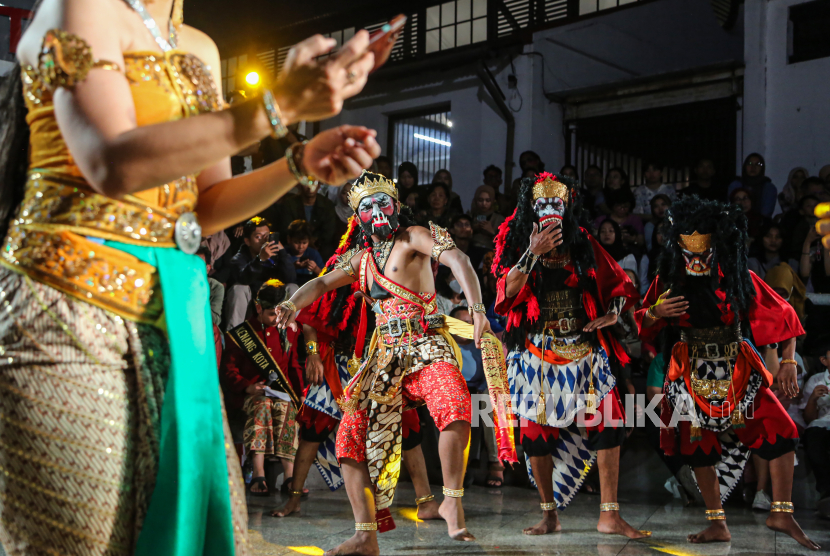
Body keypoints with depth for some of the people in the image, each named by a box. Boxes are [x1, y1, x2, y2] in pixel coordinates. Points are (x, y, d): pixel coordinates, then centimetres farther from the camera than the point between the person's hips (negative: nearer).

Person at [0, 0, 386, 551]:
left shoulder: (198, 49, 19)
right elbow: (113, 166, -20)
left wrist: (302, 162, 2)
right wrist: (277, 104, -22)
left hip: (174, 308, 8)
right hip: (70, 305, -7)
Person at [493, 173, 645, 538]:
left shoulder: (583, 246, 9)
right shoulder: (516, 245, 5)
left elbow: (620, 284, 15)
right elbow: (509, 292, -10)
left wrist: (614, 312, -4)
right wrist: (533, 253, -18)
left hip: (584, 350, 1)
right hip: (536, 353, -1)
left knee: (608, 421, -12)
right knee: (535, 431, -3)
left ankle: (609, 515, -8)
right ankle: (549, 515, 12)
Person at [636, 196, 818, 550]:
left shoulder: (738, 278, -5)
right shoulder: (669, 279, -2)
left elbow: (782, 315, 0)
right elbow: (641, 325, 4)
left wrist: (788, 363, -6)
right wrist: (655, 313, -19)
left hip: (738, 373, 0)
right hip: (692, 375, 1)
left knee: (780, 433, -11)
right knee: (698, 448, 2)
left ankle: (781, 514, -1)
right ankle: (718, 525, 14)